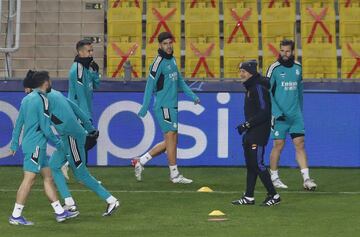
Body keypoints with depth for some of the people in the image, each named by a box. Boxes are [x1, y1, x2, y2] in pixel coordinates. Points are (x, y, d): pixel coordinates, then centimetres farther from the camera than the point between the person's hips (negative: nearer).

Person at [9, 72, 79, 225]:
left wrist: (14, 143, 23)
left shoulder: (27, 99, 12)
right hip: (36, 145, -10)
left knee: (48, 177, 12)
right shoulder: (41, 99, -14)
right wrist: (58, 143, -4)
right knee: (29, 179, -8)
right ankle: (16, 216, -7)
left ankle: (60, 212, 14)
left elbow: (19, 122, 17)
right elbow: (45, 127, -15)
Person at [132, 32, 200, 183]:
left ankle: (140, 161, 18)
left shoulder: (172, 60, 13)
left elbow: (179, 81, 22)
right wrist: (145, 107, -15)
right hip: (164, 106, -9)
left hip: (172, 106, 9)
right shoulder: (159, 62, -12)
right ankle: (175, 175, 1)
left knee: (169, 142, 10)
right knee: (171, 138, -5)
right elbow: (150, 84, -13)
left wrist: (192, 96, 16)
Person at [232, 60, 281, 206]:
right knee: (250, 164, 10)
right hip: (251, 132, 10)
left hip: (259, 131, -10)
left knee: (257, 164, -11)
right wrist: (247, 126, 17)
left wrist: (247, 124, -21)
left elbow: (264, 112, -22)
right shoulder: (250, 87, 15)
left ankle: (273, 195, -6)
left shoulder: (259, 88, -15)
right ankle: (249, 197, 14)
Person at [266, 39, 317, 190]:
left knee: (300, 144, -1)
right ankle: (274, 178, 13)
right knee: (279, 145, -1)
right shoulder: (274, 68, -6)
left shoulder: (298, 67, 9)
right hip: (279, 115, -4)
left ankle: (306, 179, -4)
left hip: (296, 115, 4)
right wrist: (277, 113, -16)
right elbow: (267, 92, -9)